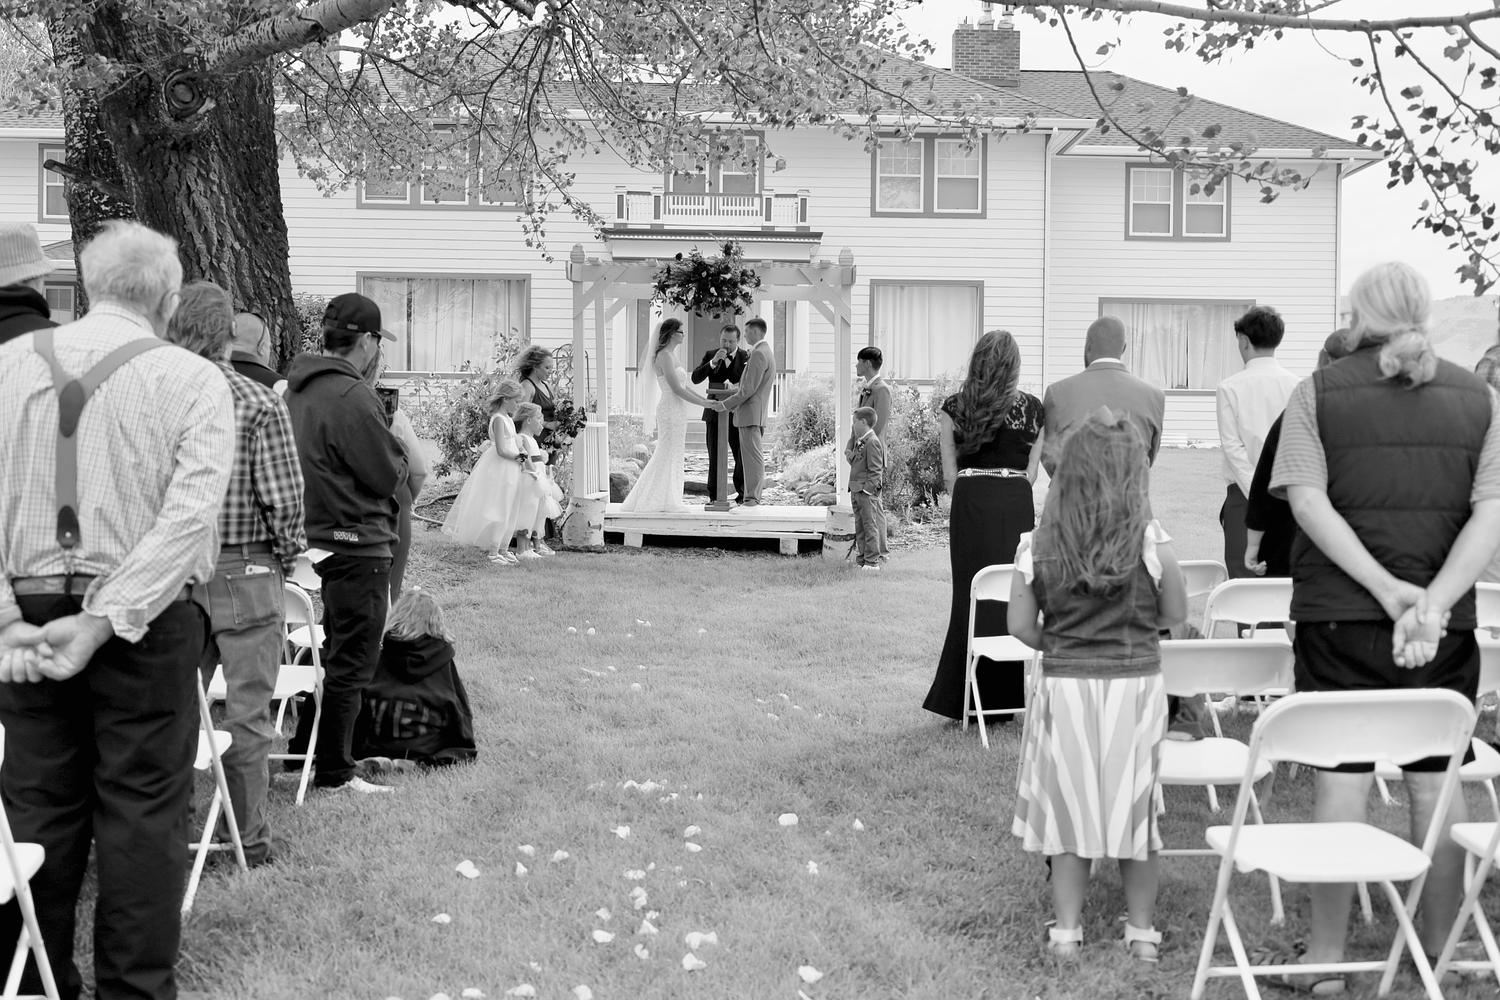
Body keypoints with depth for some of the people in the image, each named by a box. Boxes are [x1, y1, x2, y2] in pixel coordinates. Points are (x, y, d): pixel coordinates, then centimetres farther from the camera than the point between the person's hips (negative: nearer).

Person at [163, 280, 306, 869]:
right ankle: (249, 839, 14)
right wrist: (286, 563, 3)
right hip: (245, 572, -3)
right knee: (246, 714, 5)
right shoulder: (260, 405, -11)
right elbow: (283, 500, -12)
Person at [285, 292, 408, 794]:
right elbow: (389, 474, -16)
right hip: (357, 543, -9)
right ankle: (333, 772, 7)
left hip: (313, 539, 9)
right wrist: (398, 462, 4)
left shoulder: (294, 389, 9)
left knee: (328, 655, 19)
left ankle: (310, 755, 27)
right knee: (350, 663, 0)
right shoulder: (353, 396, -19)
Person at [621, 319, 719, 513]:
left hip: (676, 411, 10)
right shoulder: (664, 355, -14)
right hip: (671, 410, -10)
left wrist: (706, 400, 10)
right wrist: (705, 404, -15)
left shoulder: (671, 355, 16)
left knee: (672, 457, 11)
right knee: (667, 456, -5)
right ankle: (657, 501, 0)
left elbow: (683, 387, 18)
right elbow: (676, 389, -19)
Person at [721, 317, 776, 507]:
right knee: (753, 457, 11)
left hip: (750, 412, -10)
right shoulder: (766, 352, 18)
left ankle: (752, 497, -10)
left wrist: (726, 404, -11)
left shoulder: (758, 354, -15)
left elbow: (749, 389, -19)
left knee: (753, 456, -9)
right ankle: (752, 498, 14)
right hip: (757, 413, 10)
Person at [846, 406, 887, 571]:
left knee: (870, 526, -5)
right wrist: (850, 455, 6)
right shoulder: (859, 441, 16)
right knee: (859, 526, 13)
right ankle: (861, 559, 20)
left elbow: (875, 471, -16)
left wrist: (867, 489, -19)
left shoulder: (872, 442, -13)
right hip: (856, 490, 10)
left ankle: (872, 561, -1)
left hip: (867, 491, -10)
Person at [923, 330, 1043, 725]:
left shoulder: (954, 407, 5)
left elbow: (949, 474, 4)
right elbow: (1032, 472, 5)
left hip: (970, 500, 0)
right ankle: (1008, 697, 9)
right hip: (1016, 502, 0)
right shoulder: (1033, 408, 5)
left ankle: (966, 699, 9)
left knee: (970, 596, 6)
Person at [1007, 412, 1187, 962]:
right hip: (1136, 685, 0)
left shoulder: (1036, 545, -9)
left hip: (1065, 686, 0)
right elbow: (1175, 614, -1)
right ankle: (1142, 928, 24)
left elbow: (1021, 626, -5)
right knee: (1136, 805, 15)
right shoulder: (1151, 541, -12)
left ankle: (1066, 929, 18)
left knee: (1069, 805, 12)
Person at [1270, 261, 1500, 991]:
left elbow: (1309, 502, -11)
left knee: (1342, 777, 3)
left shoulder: (1319, 392, 0)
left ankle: (1327, 956, 10)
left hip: (1340, 613, -2)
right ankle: (1437, 953, 19)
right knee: (1436, 781, 9)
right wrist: (1435, 600, -14)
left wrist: (1386, 588, -15)